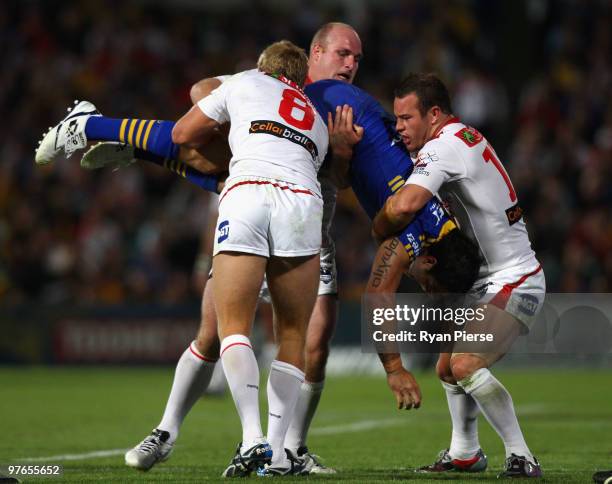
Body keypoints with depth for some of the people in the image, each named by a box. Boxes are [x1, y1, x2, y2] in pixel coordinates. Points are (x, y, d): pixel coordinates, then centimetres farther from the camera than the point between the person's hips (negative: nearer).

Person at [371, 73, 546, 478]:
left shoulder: (443, 147, -19)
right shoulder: (467, 138, 11)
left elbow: (406, 205, -33)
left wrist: (379, 228, -13)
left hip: (514, 283, -11)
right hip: (487, 282, 11)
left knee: (465, 365, -24)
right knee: (447, 366, 17)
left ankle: (522, 457, -17)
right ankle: (465, 452, 34)